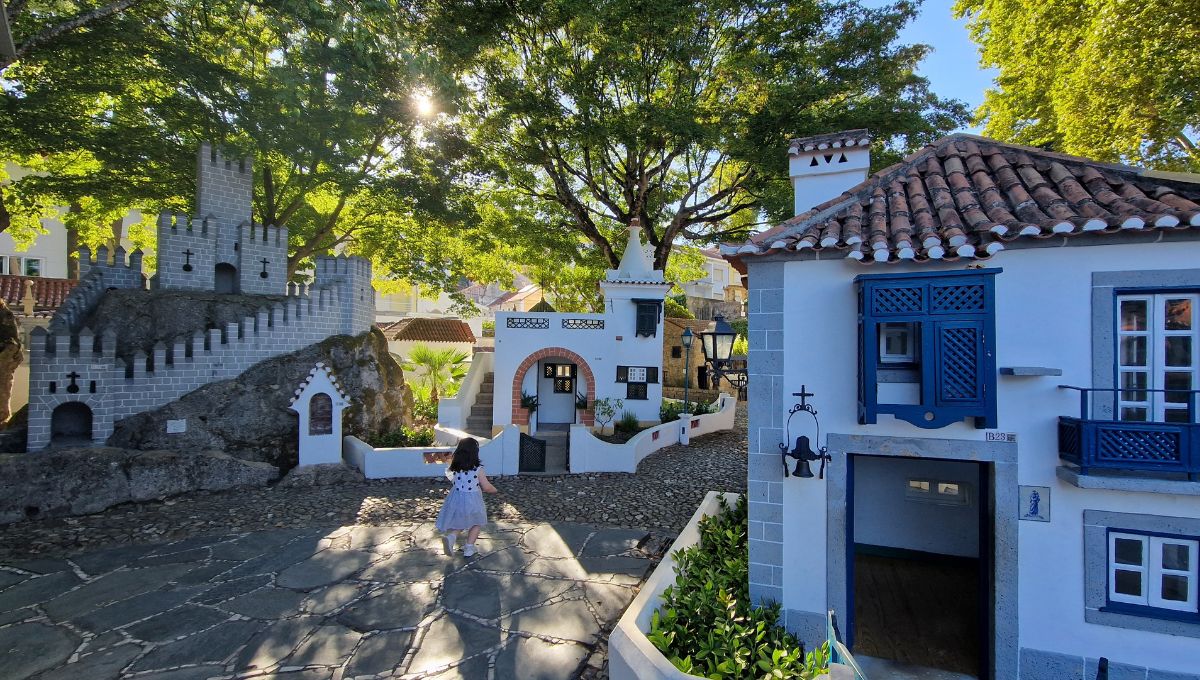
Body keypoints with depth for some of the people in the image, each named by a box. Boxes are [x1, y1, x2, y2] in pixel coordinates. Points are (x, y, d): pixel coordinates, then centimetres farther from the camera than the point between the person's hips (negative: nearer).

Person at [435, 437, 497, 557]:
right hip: (472, 500, -3)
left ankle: (451, 536, -5)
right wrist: (494, 489, 8)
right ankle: (469, 547, 12)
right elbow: (486, 487, -12)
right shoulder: (477, 469, -16)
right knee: (476, 523, 21)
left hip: (456, 499, 3)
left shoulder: (454, 468, -5)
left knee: (459, 522, 23)